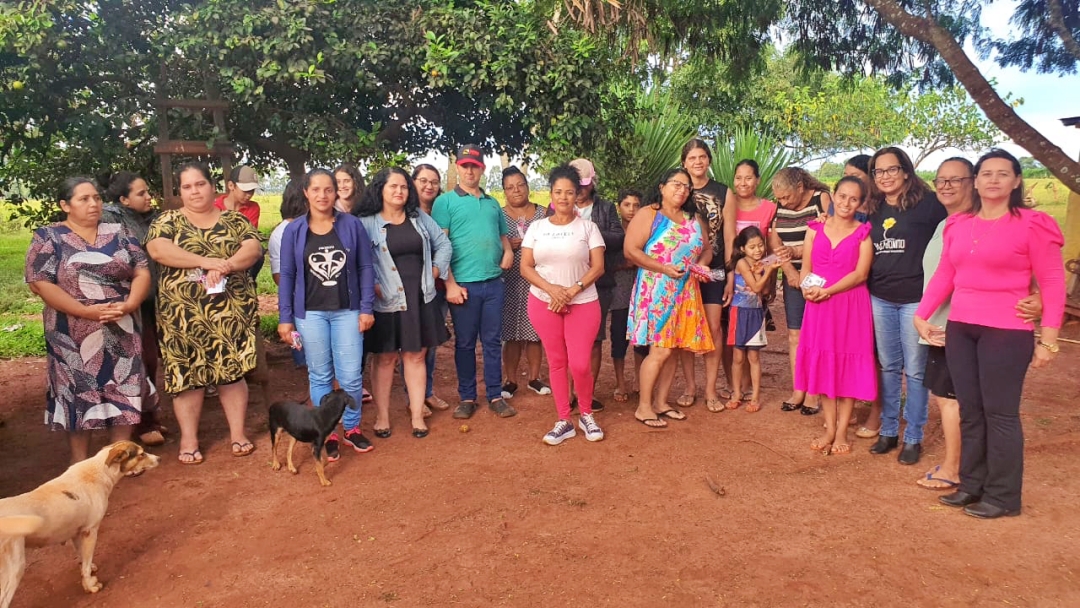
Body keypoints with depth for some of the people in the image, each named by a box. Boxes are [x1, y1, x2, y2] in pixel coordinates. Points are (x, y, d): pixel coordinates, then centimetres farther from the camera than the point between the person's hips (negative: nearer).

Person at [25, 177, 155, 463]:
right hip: (74, 333, -3)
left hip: (121, 330, 3)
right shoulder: (48, 237, -1)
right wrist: (86, 311, -18)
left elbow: (142, 272, 5)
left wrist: (129, 305, -14)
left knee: (123, 390, 5)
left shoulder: (119, 234, 8)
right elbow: (40, 283, -9)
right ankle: (80, 462, 17)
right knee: (78, 393, 4)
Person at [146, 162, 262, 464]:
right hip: (183, 313, 0)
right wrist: (205, 261, -21)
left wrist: (226, 265, -24)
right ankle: (189, 439, 14)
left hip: (231, 311, 1)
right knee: (187, 373, 3)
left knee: (232, 370, 5)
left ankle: (238, 433, 16)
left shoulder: (234, 221, 9)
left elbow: (253, 249, -5)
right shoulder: (167, 221, 5)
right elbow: (157, 249, -12)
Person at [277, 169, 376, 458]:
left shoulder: (352, 225, -2)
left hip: (347, 311, 0)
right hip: (310, 313, 1)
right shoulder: (293, 230, 0)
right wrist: (284, 317, -1)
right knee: (320, 377, 9)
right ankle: (327, 434, 22)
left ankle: (352, 428, 22)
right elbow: (287, 274, 2)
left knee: (351, 376, 2)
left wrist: (366, 308, -4)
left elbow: (365, 267, 1)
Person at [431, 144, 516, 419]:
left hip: (494, 282, 4)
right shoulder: (446, 201, 0)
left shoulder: (492, 202, 16)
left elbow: (503, 235, 25)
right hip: (463, 284, -4)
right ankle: (467, 398, 17)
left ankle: (495, 395, 18)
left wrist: (508, 251, 2)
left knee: (493, 341, 9)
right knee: (465, 342, 5)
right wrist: (450, 283, -13)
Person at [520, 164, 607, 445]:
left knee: (580, 364, -8)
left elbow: (598, 267, -4)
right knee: (556, 362, 6)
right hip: (543, 302, 2)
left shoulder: (588, 227, 2)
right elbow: (525, 267, 1)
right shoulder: (537, 227, 6)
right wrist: (551, 289, -14)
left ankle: (586, 415, 17)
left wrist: (573, 290, -17)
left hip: (583, 302, -2)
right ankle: (564, 421, 16)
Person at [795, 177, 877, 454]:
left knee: (848, 367, 3)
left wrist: (827, 291, -18)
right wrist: (807, 287, -15)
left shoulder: (863, 232, 2)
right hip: (819, 307, 2)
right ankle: (829, 428, 17)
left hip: (851, 307, -2)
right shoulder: (815, 229, 9)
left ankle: (842, 431, 12)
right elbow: (806, 268, 6)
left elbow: (860, 273, -8)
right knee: (822, 364, 5)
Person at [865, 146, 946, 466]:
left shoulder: (927, 203, -7)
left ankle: (914, 439, 14)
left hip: (916, 298, -5)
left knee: (914, 370, 3)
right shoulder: (873, 209, 10)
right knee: (889, 367, 13)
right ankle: (888, 431, 23)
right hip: (880, 299, 5)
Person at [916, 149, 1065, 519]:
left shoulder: (1032, 225, -6)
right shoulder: (957, 225, 10)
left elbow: (1053, 283, -6)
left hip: (1007, 331, -5)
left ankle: (1003, 496, 14)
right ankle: (972, 484, 25)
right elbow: (944, 274, 15)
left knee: (1000, 413, 1)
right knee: (970, 411, 13)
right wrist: (921, 315, 9)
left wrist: (1048, 338, -10)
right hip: (959, 328, 6)